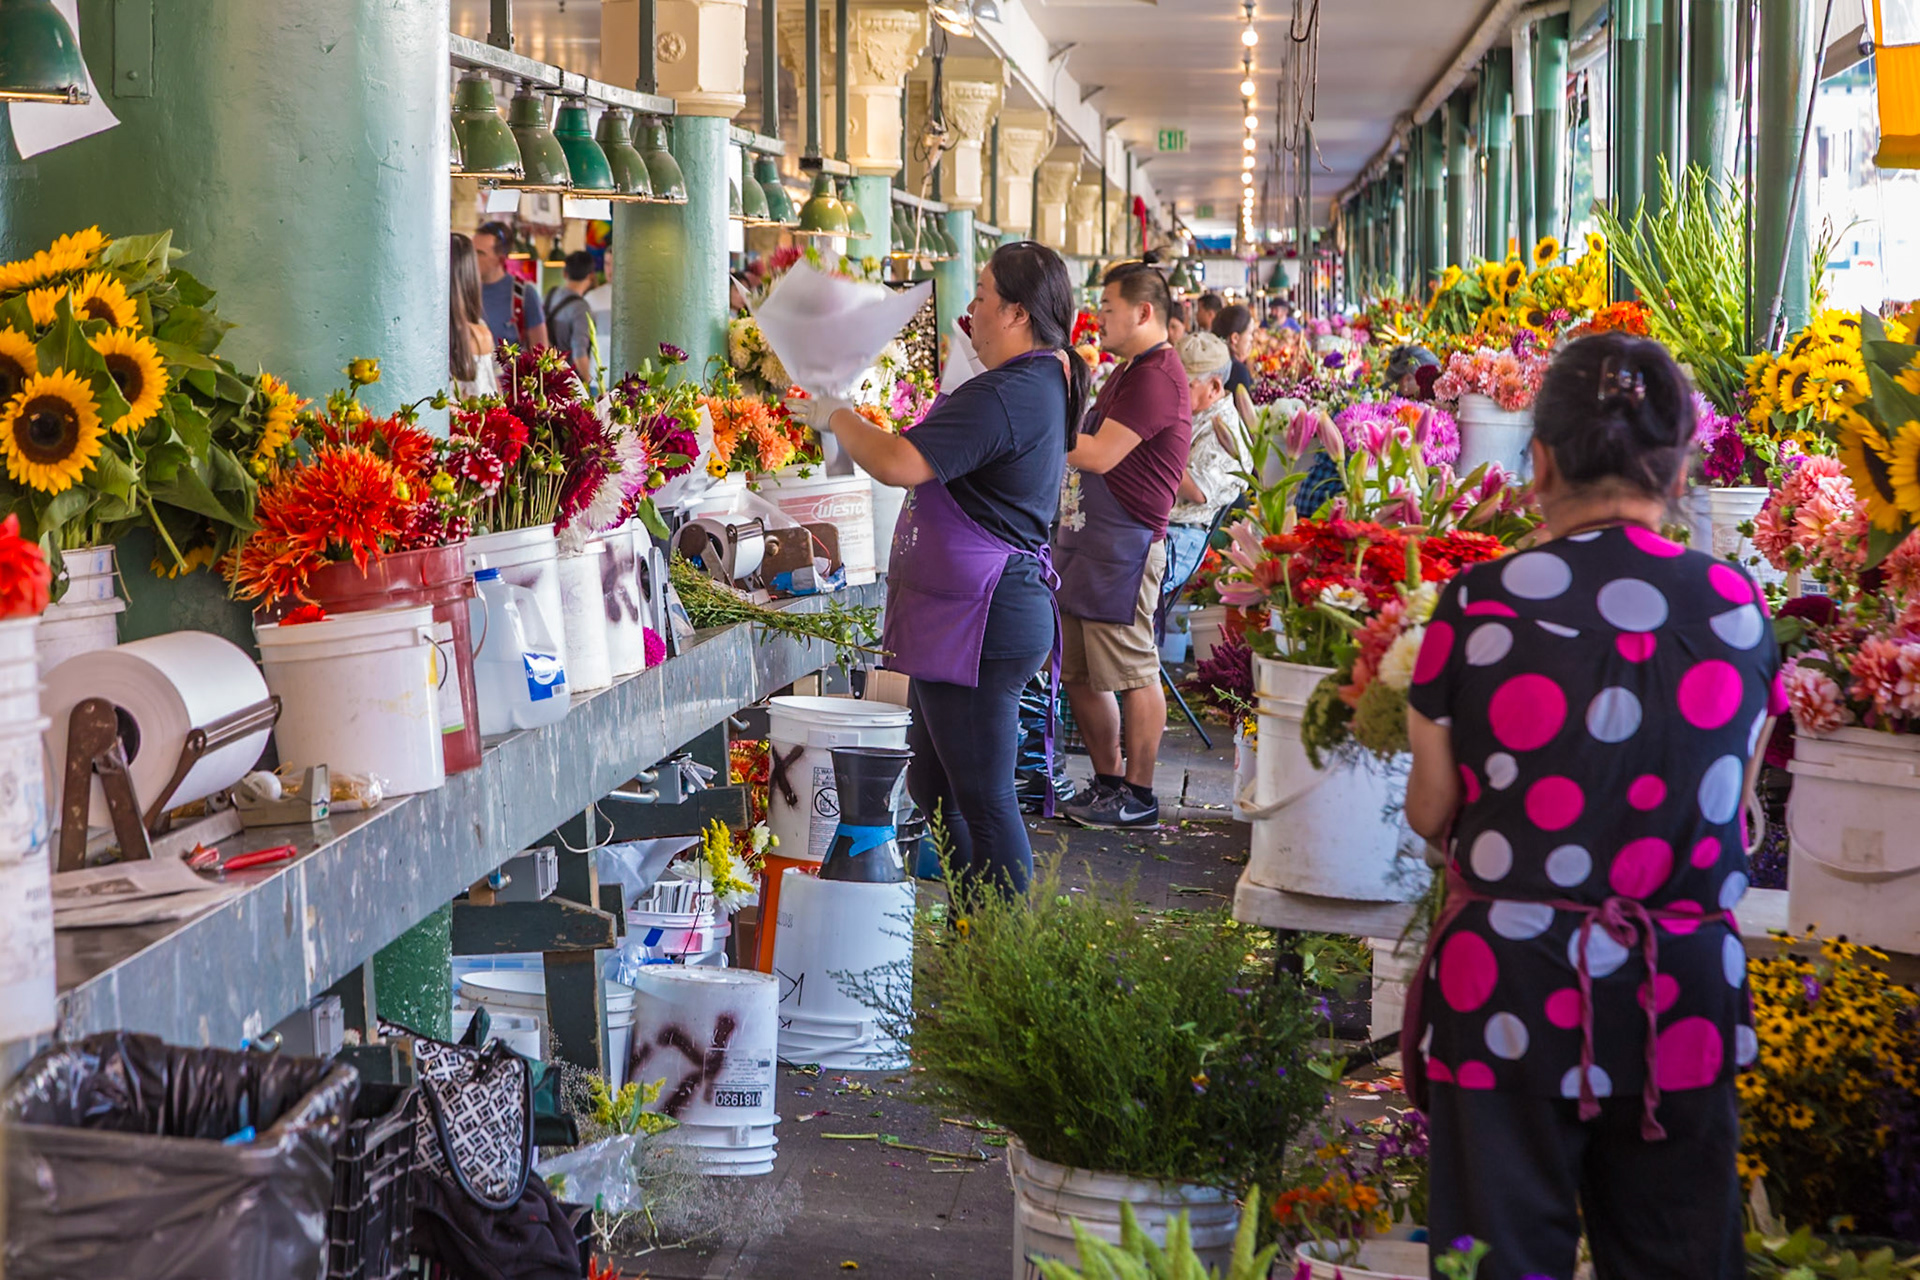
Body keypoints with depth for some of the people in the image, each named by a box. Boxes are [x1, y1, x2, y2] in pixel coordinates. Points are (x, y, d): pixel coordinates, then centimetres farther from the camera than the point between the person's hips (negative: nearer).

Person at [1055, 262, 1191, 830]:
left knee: (1132, 673, -4)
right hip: (1085, 540, 11)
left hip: (1125, 546, -11)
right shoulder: (1128, 371, 21)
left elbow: (1100, 455, -21)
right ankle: (1108, 782, 23)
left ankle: (1138, 795, 2)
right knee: (1078, 672, 13)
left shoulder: (1157, 375, -14)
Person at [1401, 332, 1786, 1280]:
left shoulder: (1481, 605, -11)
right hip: (1684, 996, 2)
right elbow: (1735, 819, 5)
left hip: (1510, 992, -2)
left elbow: (1431, 812, -1)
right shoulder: (1737, 608, -3)